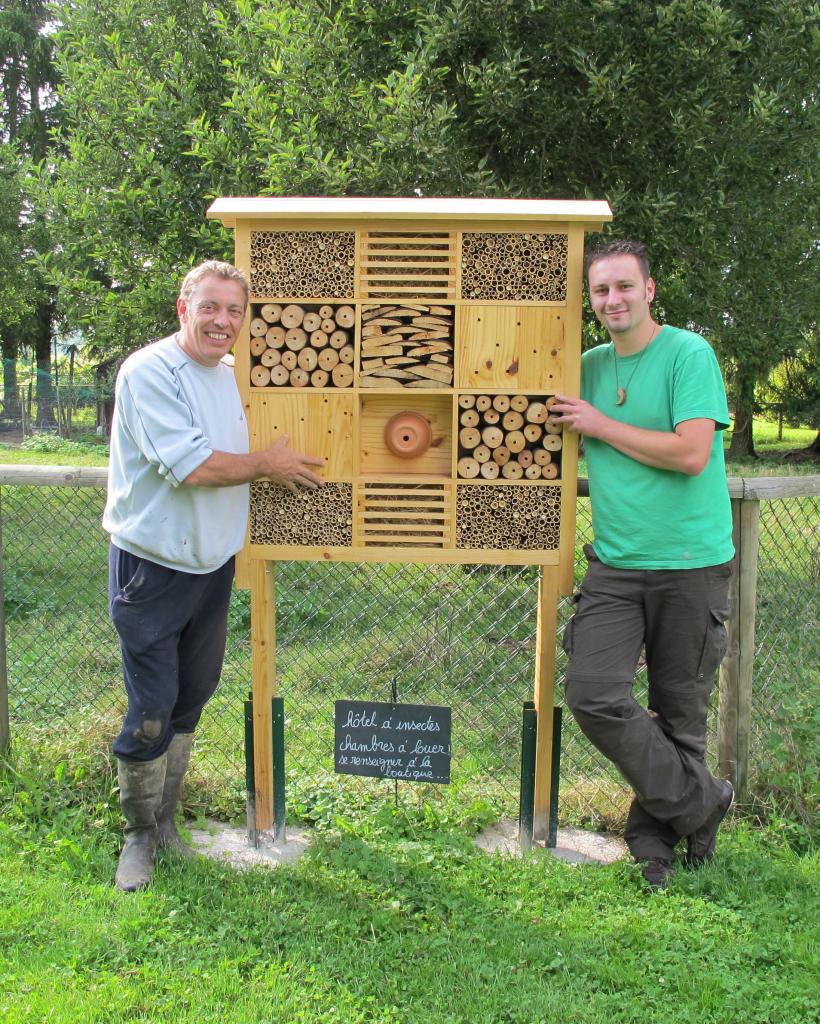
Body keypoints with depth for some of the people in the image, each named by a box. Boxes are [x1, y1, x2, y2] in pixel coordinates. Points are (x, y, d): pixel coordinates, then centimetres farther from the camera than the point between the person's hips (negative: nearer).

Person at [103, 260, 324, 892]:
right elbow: (190, 466, -24)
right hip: (152, 569, -7)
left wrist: (236, 552, 17)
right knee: (152, 710, 0)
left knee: (192, 699, 16)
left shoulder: (233, 375, 8)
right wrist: (267, 465, -11)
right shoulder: (149, 372, -16)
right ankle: (140, 834, 21)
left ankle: (165, 816, 34)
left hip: (213, 565, 7)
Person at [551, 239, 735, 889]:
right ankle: (700, 801, 10)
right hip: (615, 565, 4)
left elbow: (692, 453, -17)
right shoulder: (589, 366, 11)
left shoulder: (689, 353, -6)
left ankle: (655, 829, 30)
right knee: (593, 695, -11)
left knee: (679, 712, 8)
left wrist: (598, 424, -11)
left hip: (691, 566, -4)